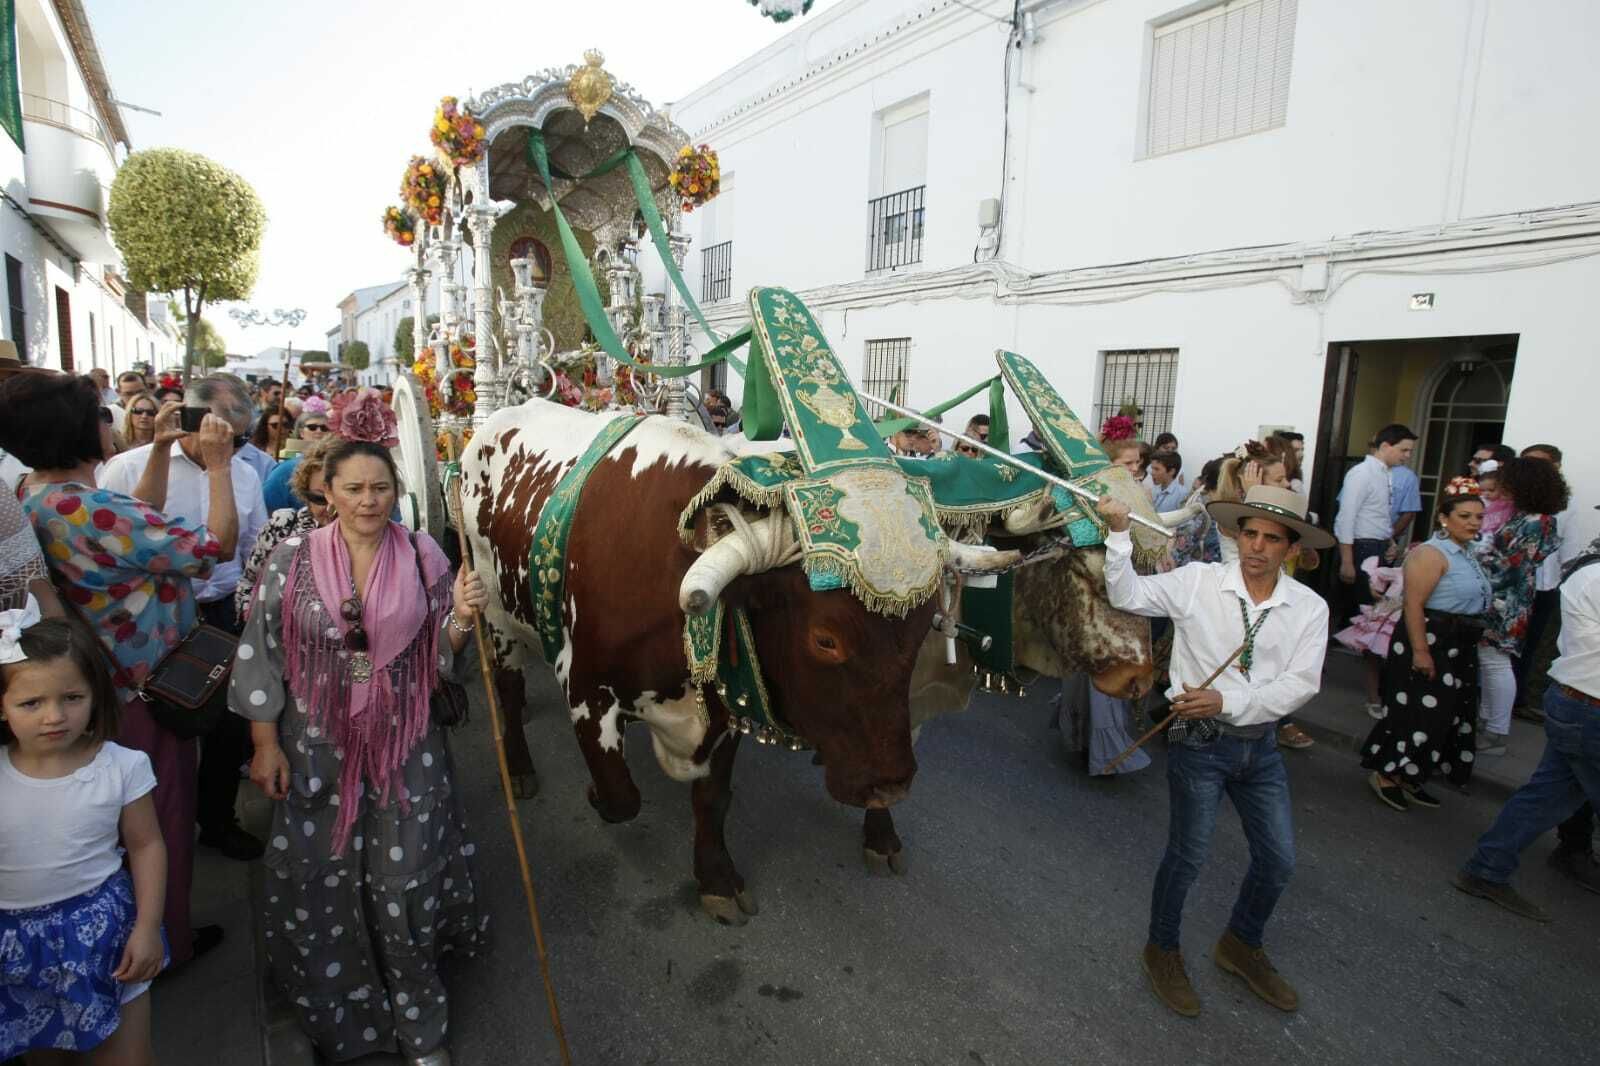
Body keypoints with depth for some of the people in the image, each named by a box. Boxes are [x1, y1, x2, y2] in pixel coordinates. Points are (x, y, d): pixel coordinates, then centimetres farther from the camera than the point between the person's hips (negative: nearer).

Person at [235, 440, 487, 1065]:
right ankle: (335, 1013, 40)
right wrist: (265, 744, -2)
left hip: (406, 748, 0)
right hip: (316, 748, 1)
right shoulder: (293, 559, -6)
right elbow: (262, 654, -1)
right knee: (319, 880, 12)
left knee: (405, 883, 5)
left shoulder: (423, 558, -5)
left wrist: (462, 618, -21)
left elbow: (440, 655, 0)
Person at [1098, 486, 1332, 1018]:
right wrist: (1118, 534, -28)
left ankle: (1241, 945, 44)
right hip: (1200, 741, -4)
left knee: (1278, 859, 16)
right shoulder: (1199, 580, -11)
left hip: (1261, 744, 4)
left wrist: (1227, 702, -23)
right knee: (1187, 855, 7)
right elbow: (1127, 596, -15)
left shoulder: (1309, 607, -3)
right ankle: (1163, 950, 33)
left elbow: (1300, 684, -10)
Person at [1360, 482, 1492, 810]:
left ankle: (1409, 777, 24)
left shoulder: (1469, 554, 13)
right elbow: (1414, 605, -23)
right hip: (1429, 643, -10)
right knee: (1419, 712, -6)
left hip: (1459, 649, 10)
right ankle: (1386, 775, 8)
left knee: (1447, 714, 14)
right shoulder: (1431, 554, -17)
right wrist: (1420, 651, -27)